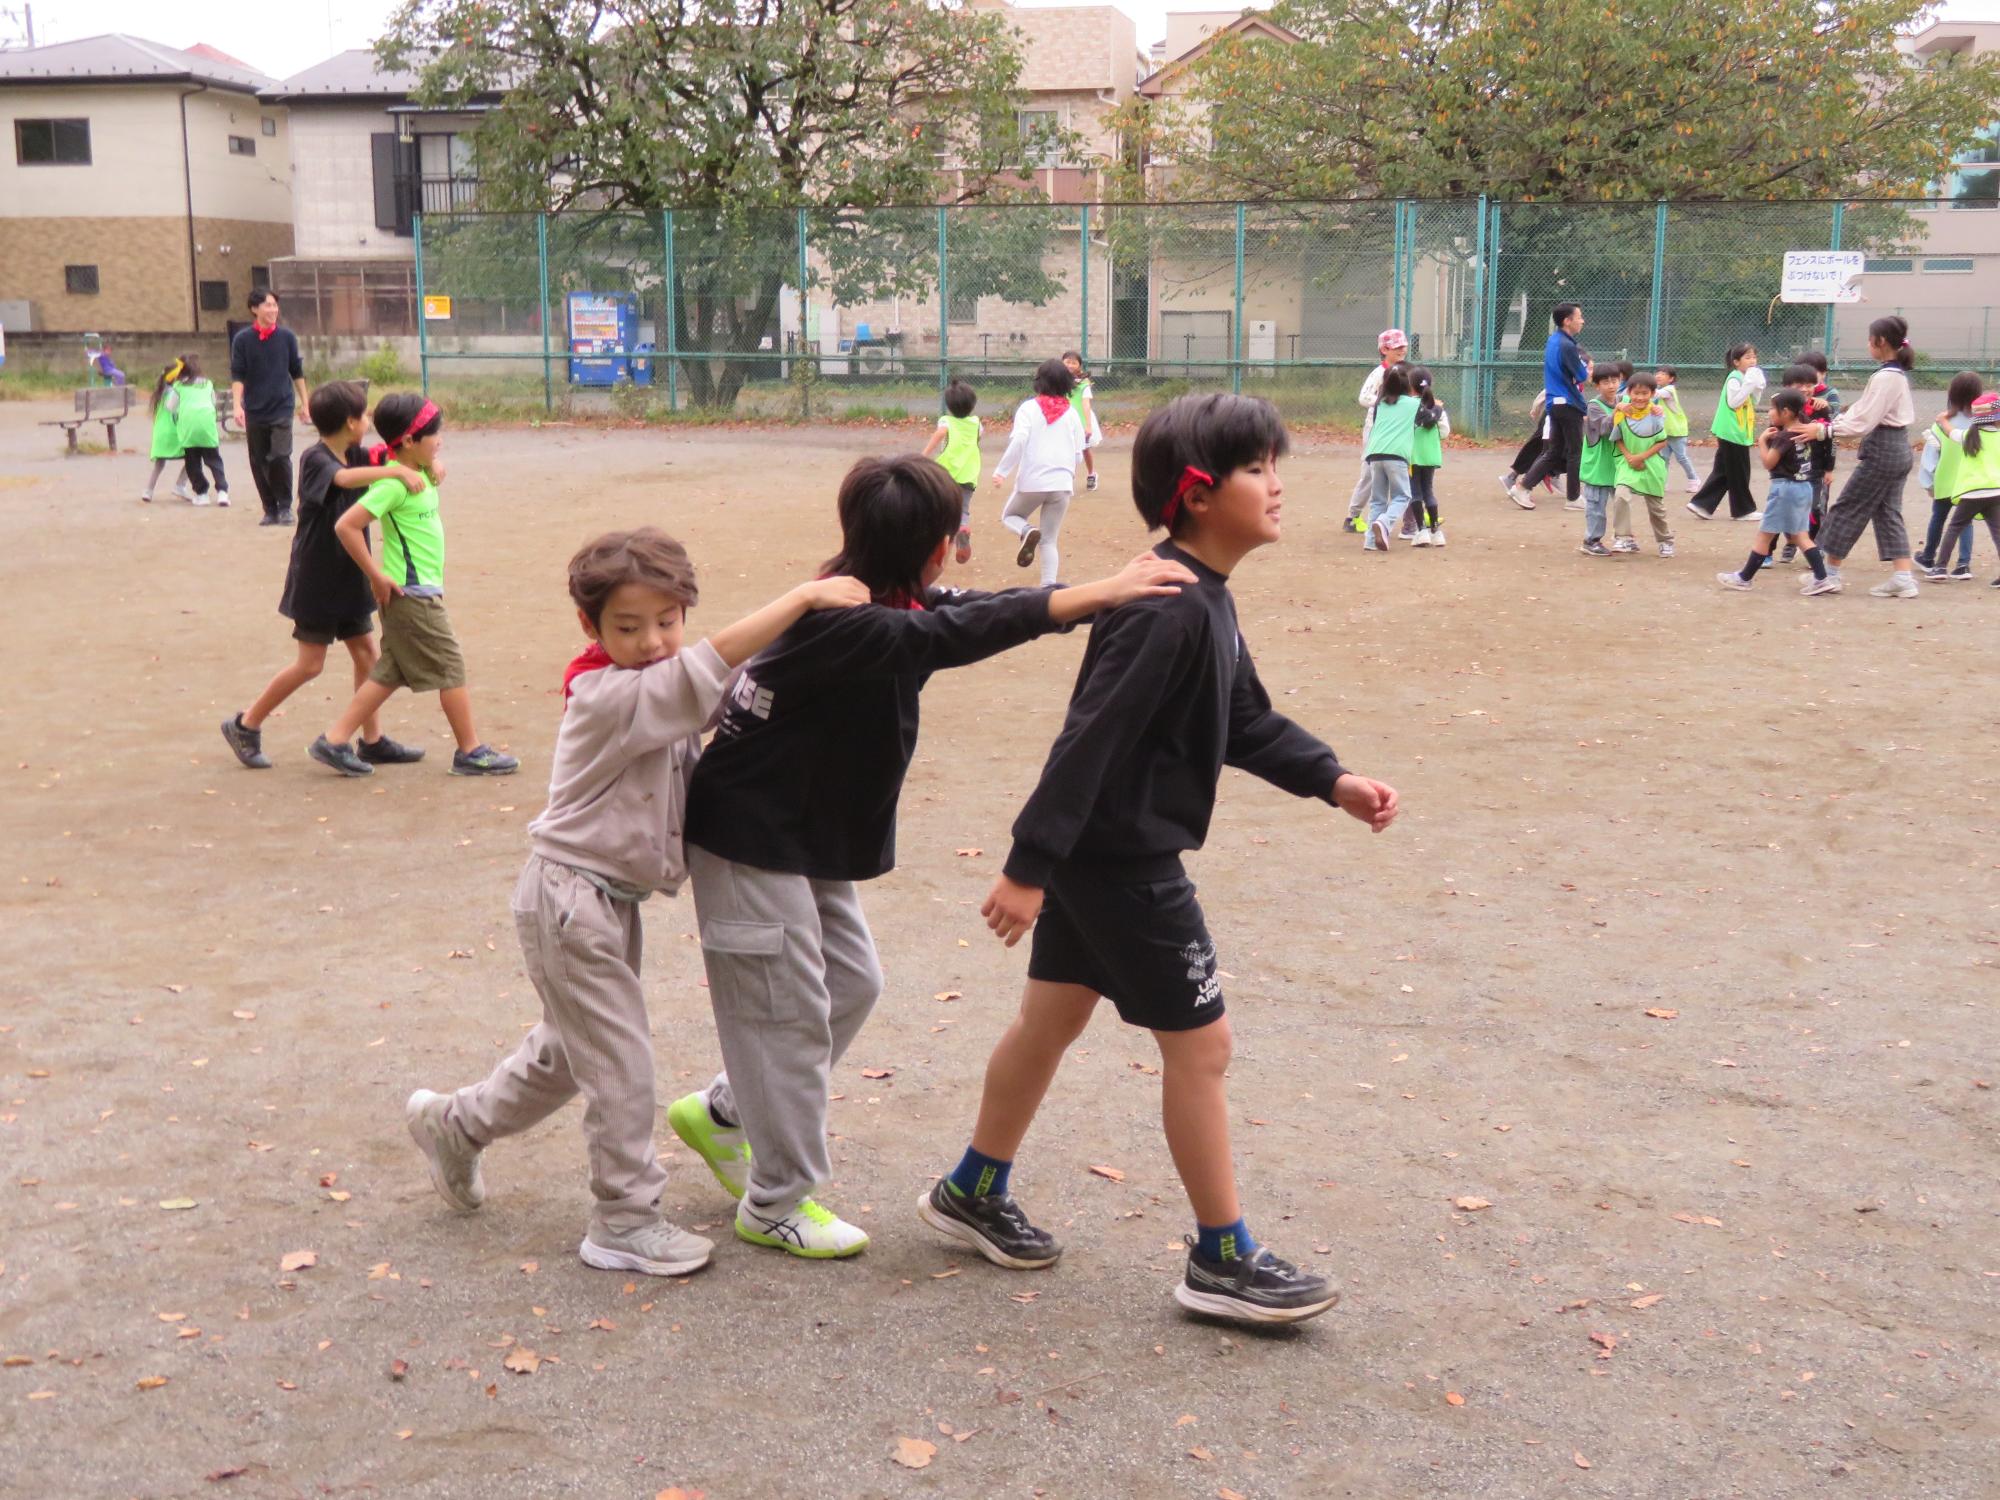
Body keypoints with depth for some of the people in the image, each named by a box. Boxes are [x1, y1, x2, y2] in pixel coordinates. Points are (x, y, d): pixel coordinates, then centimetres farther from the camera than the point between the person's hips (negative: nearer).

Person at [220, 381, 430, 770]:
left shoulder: (354, 455, 4)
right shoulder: (315, 459, -19)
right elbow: (345, 478, -39)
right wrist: (397, 472, -46)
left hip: (349, 578, 8)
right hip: (316, 580, -8)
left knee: (367, 654, 8)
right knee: (311, 663, -1)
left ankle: (373, 741, 16)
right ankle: (245, 725, 14)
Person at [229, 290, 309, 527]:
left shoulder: (286, 337, 3)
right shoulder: (242, 339, 0)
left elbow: (297, 372, 12)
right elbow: (237, 375, -1)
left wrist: (304, 403, 13)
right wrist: (238, 405, -11)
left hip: (282, 408, -1)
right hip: (255, 411, 1)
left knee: (280, 457, -14)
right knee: (259, 463, 5)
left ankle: (285, 507, 1)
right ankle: (270, 510, 16)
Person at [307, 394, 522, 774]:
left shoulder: (423, 473, 8)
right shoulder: (394, 483, -19)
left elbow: (434, 464, 35)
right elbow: (346, 526, -23)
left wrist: (434, 470, 13)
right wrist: (377, 577, -18)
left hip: (420, 590, 9)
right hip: (411, 594, -9)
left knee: (390, 673, 13)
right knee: (450, 668, 0)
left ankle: (334, 742, 16)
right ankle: (471, 753, 9)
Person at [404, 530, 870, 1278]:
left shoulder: (660, 692, 7)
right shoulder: (611, 696, -23)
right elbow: (714, 659, -34)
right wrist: (805, 596, -34)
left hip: (614, 899, 9)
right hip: (570, 898, -9)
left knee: (570, 1049, 23)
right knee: (620, 1063, -2)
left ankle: (454, 1123, 42)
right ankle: (625, 1222, 12)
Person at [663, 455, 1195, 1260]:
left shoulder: (892, 608, 1)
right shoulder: (842, 626, -29)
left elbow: (974, 611, 5)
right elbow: (953, 634, -42)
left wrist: (1109, 591, -5)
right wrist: (1099, 592, -47)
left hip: (811, 839, 10)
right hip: (751, 840, -10)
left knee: (851, 983, 15)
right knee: (789, 1013, 0)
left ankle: (721, 1113, 33)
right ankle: (776, 1204, 17)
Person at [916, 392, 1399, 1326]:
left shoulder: (1206, 602, 9)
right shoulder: (1169, 610, -24)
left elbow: (1245, 722, 17)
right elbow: (1090, 739, -27)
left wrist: (1334, 782, 8)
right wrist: (1028, 868, -27)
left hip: (1095, 853, 10)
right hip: (1121, 860, -10)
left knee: (1052, 1017, 20)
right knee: (1199, 1045, 0)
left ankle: (973, 1194, 35)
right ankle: (1222, 1260, 14)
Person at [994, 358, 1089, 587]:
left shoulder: (1029, 408, -2)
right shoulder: (1071, 413, 8)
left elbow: (1018, 441, -15)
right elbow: (1078, 454, 8)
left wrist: (1001, 471, -11)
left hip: (1031, 481, -3)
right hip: (1062, 483, 3)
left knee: (1009, 516, 23)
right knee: (1050, 541, 10)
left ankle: (1027, 531, -11)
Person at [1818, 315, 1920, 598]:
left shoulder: (1885, 377, -19)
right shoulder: (1898, 373, 12)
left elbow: (1864, 422, -21)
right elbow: (1865, 408, 12)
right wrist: (1836, 420, 0)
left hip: (1881, 450, -10)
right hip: (1898, 449, 10)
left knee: (1847, 509, 1)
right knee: (1888, 512, 10)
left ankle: (1830, 572, 8)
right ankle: (1903, 577, 6)